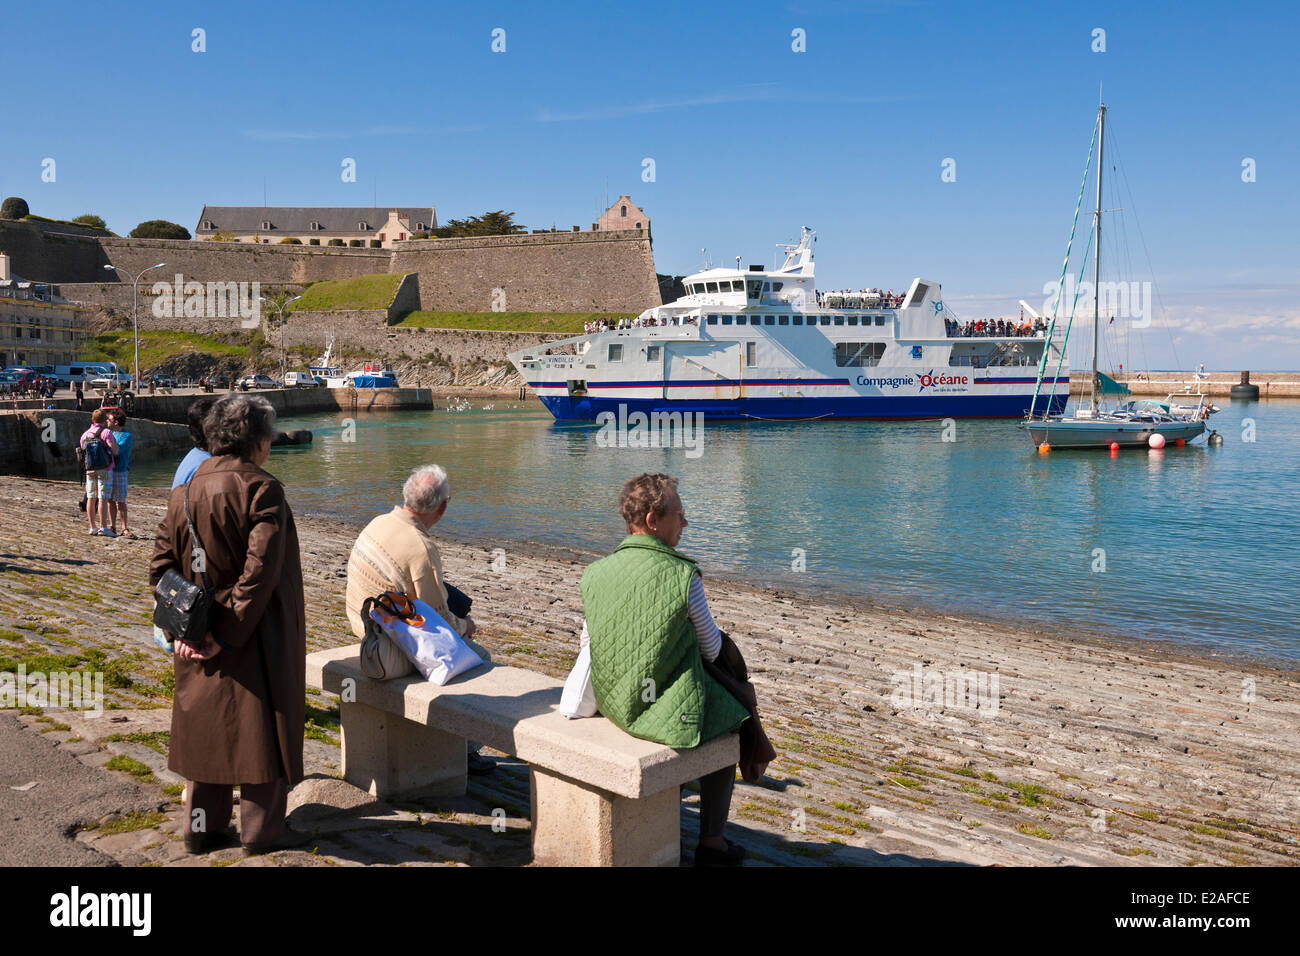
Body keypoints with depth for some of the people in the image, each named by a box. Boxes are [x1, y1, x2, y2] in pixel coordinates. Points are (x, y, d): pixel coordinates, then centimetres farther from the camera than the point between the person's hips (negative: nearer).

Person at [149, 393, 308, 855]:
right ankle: (261, 829, 16)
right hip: (257, 639, -6)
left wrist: (180, 631, 2)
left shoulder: (184, 493, 4)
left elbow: (161, 566, 3)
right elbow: (259, 570, -23)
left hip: (198, 646, 6)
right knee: (262, 726, 7)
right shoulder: (262, 490, -16)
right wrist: (227, 636, -18)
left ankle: (202, 827, 26)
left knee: (206, 727, 16)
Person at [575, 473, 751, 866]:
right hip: (669, 711, -6)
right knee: (729, 726, 26)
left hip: (613, 704, 6)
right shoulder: (683, 575, -19)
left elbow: (587, 643, 6)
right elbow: (710, 649, -7)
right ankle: (711, 843, 30)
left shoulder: (595, 573, -5)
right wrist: (715, 635, 16)